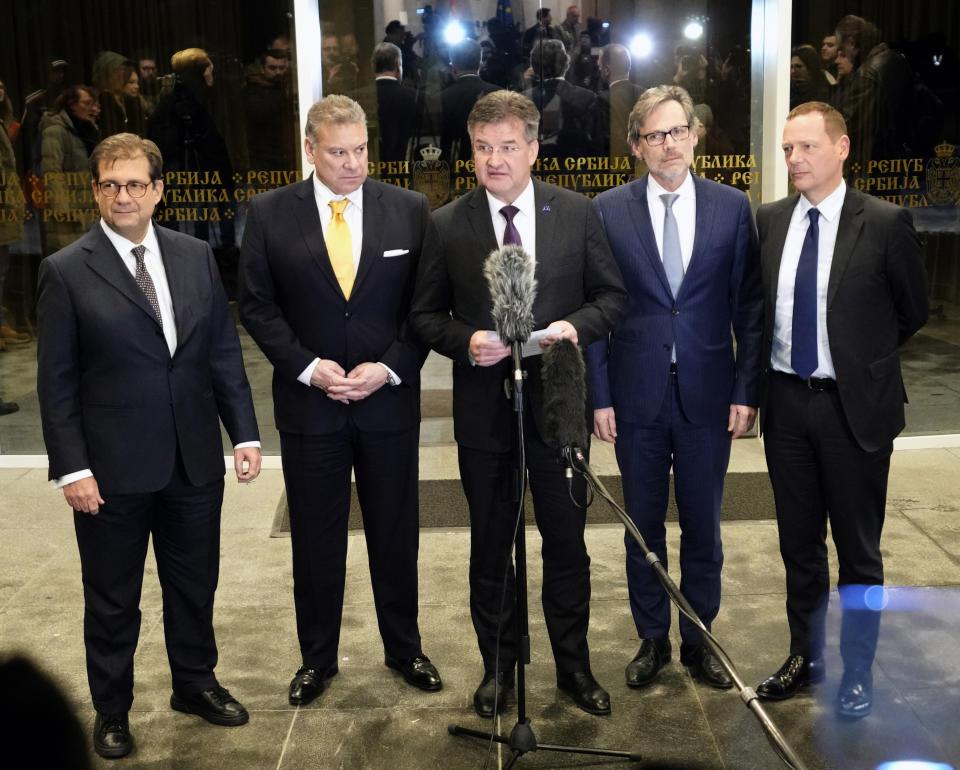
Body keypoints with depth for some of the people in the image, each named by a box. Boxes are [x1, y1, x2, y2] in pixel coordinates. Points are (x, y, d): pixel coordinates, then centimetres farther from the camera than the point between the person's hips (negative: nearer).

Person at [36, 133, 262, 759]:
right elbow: (56, 382, -7)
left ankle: (195, 682, 40)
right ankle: (112, 710, 32)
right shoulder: (66, 272, -7)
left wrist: (245, 433, 1)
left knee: (195, 585, 18)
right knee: (113, 600, 13)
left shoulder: (196, 257, 3)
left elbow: (224, 352, 6)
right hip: (112, 471, -3)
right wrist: (72, 469, -12)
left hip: (195, 461, 3)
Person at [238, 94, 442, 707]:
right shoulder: (270, 214, -2)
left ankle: (404, 648, 32)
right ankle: (318, 658, 28)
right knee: (316, 540, 10)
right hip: (309, 402, 0)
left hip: (390, 400, 1)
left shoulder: (410, 210, -1)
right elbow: (258, 306, 0)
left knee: (396, 534, 13)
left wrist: (391, 367, -11)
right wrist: (308, 367, -11)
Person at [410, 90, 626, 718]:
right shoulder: (448, 225, -1)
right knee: (490, 548, 13)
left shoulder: (577, 213, 0)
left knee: (567, 543, 11)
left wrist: (577, 325, -15)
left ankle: (574, 665, 30)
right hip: (484, 406, 0)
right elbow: (426, 316, 4)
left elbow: (611, 294, 5)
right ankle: (498, 667, 31)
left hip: (558, 405, 0)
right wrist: (466, 342, -16)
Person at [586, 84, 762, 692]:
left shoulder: (732, 207, 1)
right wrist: (600, 396, -4)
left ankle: (698, 641, 29)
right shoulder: (609, 210, 0)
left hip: (707, 394, 0)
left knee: (703, 528, 11)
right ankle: (652, 641, 28)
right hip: (637, 396, 0)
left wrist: (746, 390, -4)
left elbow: (750, 306, 2)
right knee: (644, 528, 11)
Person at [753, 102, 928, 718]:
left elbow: (913, 313, 2)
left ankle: (858, 672, 23)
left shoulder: (886, 223, -9)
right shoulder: (769, 221, 4)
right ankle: (806, 657, 32)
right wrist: (760, 379, 7)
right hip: (786, 402, 4)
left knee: (858, 549, 7)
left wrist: (860, 359, 9)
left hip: (854, 407, -4)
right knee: (799, 542, 16)